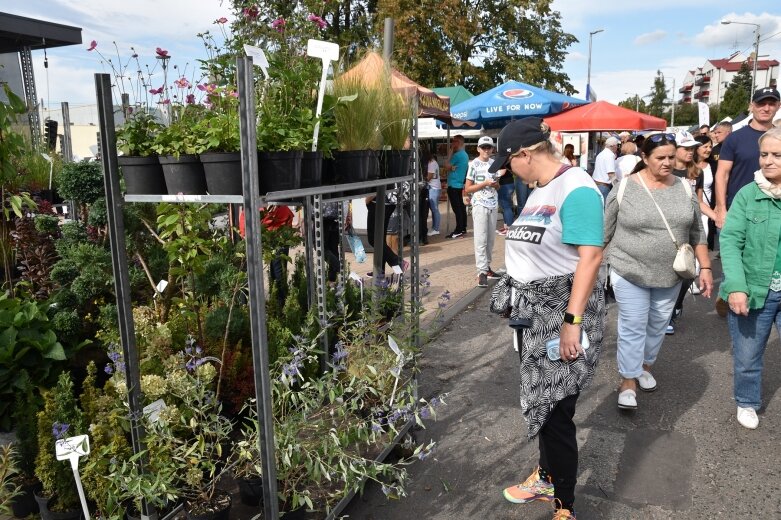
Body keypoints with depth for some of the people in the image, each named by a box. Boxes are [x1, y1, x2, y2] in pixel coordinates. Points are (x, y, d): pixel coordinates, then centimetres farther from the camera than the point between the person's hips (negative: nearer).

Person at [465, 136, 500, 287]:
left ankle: (487, 266, 22)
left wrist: (495, 184, -6)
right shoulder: (474, 164, -6)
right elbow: (467, 189, -7)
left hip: (493, 205, 6)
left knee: (491, 239, 11)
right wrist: (485, 183, -17)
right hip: (480, 205, -6)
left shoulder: (494, 163, 9)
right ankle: (482, 272, -10)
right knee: (481, 239, -9)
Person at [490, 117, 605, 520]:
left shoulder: (576, 188, -17)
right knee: (539, 401, 19)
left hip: (561, 312, -9)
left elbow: (589, 258, -23)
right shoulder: (539, 190, 12)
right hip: (533, 311, 9)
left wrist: (572, 321, -25)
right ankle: (547, 477, 40)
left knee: (555, 409, -1)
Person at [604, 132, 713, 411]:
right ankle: (628, 382, 12)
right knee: (632, 328, 0)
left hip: (670, 275, 4)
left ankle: (645, 366, 38)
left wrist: (705, 267, 3)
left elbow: (697, 233, 7)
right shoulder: (624, 188, -9)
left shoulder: (684, 188, 1)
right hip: (629, 273, -4)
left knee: (658, 326, 17)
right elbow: (605, 232, -3)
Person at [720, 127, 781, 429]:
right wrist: (736, 287, -22)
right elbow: (730, 240, -12)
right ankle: (747, 403, 40)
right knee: (747, 357, 15)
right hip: (753, 291, -1)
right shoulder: (748, 195, -7)